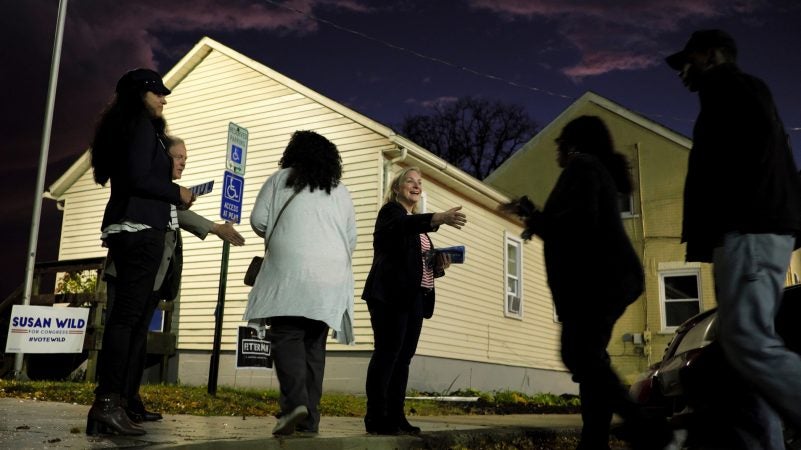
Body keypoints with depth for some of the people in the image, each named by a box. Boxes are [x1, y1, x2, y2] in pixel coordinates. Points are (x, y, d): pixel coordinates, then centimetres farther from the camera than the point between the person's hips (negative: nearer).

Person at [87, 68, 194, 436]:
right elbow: (138, 177, -16)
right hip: (140, 229, -10)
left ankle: (108, 403, 7)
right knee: (128, 314, -12)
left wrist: (171, 197, 17)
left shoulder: (127, 128, 24)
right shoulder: (142, 124, -4)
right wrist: (177, 194, -4)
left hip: (128, 229, 10)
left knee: (129, 315, 7)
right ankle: (107, 403, -13)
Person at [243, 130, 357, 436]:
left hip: (291, 272, -3)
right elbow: (352, 238, 15)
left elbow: (259, 221, 5)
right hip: (331, 278, 4)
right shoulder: (341, 191, 18)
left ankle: (295, 401, -24)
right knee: (314, 345, 6)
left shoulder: (281, 179, 10)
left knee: (287, 337, -5)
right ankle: (309, 419, 3)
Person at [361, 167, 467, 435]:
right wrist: (438, 219, -42)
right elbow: (403, 226, -26)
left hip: (414, 298, 8)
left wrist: (438, 265, 3)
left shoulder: (418, 222, 25)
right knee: (387, 353, -12)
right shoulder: (391, 211, 0)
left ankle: (395, 416, 6)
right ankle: (376, 418, -11)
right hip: (390, 295, -8)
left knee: (404, 356, 4)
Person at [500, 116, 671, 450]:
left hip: (598, 278, -10)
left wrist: (537, 224, -3)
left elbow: (580, 220, -19)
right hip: (606, 278, 10)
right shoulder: (597, 170, 27)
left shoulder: (582, 165, -3)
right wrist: (533, 215, 29)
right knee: (588, 359, 7)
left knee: (579, 357, -16)